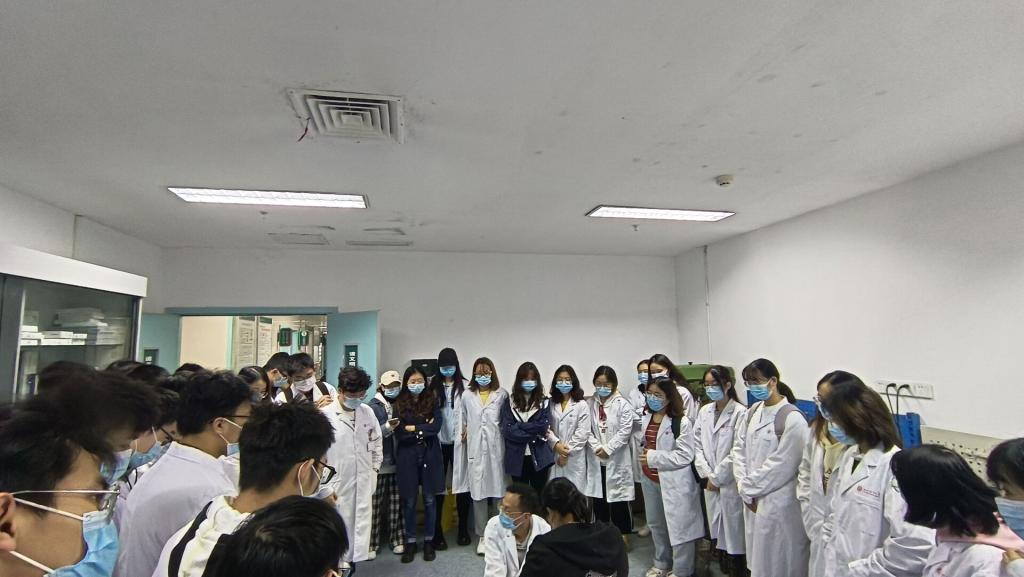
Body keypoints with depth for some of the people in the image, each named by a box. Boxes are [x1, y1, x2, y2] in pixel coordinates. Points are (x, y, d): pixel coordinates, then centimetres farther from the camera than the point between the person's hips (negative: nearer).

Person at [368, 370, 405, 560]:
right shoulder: (372, 407, -6)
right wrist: (387, 427, -25)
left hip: (396, 463, 4)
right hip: (378, 464, -4)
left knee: (396, 504, 10)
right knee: (375, 505, 3)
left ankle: (397, 540, 20)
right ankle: (371, 544, 14)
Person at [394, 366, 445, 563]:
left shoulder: (433, 400, 0)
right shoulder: (399, 404, -1)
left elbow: (437, 426, -13)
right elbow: (399, 434, -8)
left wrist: (414, 428, -12)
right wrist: (424, 430, -12)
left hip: (430, 455, 0)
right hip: (408, 457, 0)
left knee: (429, 499, 8)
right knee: (409, 501, 7)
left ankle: (429, 541, 23)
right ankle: (410, 542, 22)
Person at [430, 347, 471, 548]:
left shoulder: (465, 385, 0)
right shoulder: (433, 385, 4)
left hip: (458, 442, -1)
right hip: (439, 442, 1)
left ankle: (463, 530, 22)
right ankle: (437, 533, 15)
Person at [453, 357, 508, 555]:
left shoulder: (502, 395, 2)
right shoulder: (467, 396, 8)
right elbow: (461, 423, 15)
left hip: (495, 449, -1)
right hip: (475, 450, 1)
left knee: (496, 490, 2)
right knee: (478, 492, 2)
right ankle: (483, 536, 13)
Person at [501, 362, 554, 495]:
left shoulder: (544, 402, 2)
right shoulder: (510, 402, 2)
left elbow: (543, 427, -10)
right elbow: (507, 430, -8)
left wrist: (519, 425, -9)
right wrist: (535, 433, -12)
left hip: (539, 458, -1)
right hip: (517, 458, 1)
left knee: (539, 495, 8)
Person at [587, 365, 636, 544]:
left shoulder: (622, 404, -7)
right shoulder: (590, 404, 2)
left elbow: (625, 431, -12)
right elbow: (587, 429, 1)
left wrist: (608, 449, -14)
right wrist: (597, 447, -13)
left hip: (617, 459, -3)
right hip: (596, 458, 4)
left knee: (618, 497, 4)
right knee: (598, 498, 12)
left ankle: (623, 534, 19)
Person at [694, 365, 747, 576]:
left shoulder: (740, 413, -13)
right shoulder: (704, 412, 7)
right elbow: (697, 444, 7)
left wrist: (716, 478, -10)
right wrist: (706, 475, -3)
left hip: (730, 484, -5)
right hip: (710, 483, 6)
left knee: (734, 534, 3)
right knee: (718, 532, 14)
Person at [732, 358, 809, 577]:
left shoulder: (792, 419, -16)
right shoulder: (753, 412, 5)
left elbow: (781, 465, -17)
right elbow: (739, 448, 7)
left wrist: (748, 488, -9)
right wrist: (744, 487, -4)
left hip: (778, 503, -6)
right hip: (753, 499, 6)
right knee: (757, 557, 19)